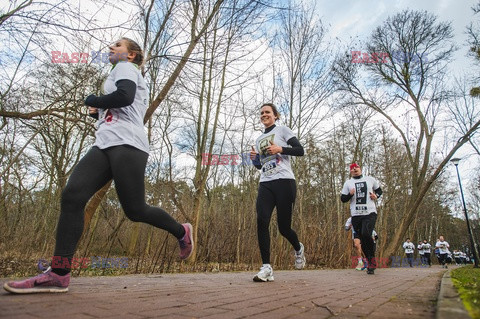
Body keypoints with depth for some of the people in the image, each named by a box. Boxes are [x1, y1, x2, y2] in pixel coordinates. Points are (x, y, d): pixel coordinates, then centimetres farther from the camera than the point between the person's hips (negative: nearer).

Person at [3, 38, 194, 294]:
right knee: (72, 195, -11)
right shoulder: (123, 75, 34)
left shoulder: (126, 67, 7)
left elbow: (124, 97, -16)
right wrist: (99, 110, 19)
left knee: (135, 210, -8)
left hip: (127, 145, -9)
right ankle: (59, 275, -14)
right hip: (105, 144, 9)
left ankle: (181, 231, 16)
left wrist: (92, 100, 1)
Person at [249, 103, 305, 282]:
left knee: (284, 227, -3)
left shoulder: (282, 130, 8)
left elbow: (300, 151, -1)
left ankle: (298, 249, 31)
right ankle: (266, 268, -12)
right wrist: (254, 159, 6)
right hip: (265, 185, 5)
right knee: (262, 221, -16)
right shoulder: (259, 140, 22)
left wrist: (280, 149, -14)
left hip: (284, 182, -5)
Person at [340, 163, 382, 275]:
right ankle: (371, 263, 21)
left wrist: (376, 196, 1)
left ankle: (372, 260, -3)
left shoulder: (370, 180, 10)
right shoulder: (348, 183, 9)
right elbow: (343, 199, 7)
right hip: (356, 215, 2)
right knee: (363, 240, 6)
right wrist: (350, 194, -13)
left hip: (370, 213, -2)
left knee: (366, 234, -22)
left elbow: (379, 190, 23)